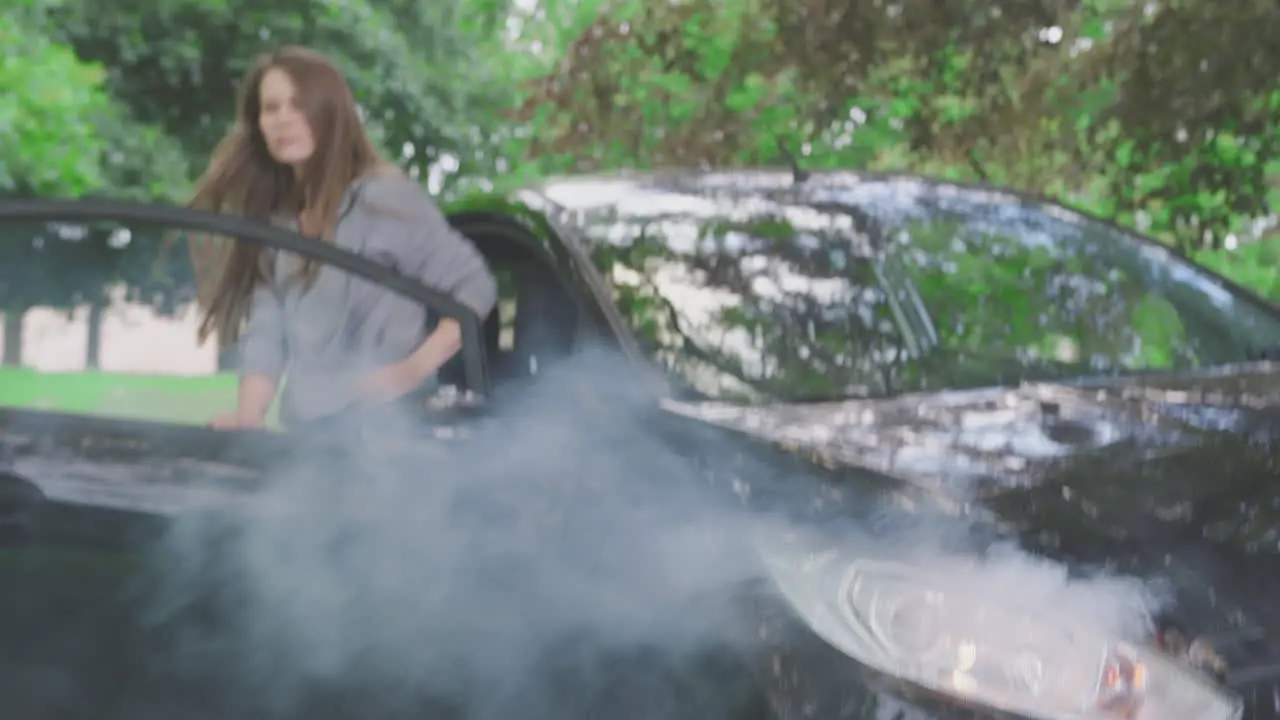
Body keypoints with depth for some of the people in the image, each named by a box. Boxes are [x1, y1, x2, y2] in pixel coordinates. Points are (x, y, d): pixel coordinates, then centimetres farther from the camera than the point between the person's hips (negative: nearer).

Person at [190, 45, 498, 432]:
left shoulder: (383, 196, -7)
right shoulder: (277, 218, 13)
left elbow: (476, 286, -7)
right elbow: (264, 332, 7)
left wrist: (416, 368, -18)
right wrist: (249, 416, -9)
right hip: (304, 434, 6)